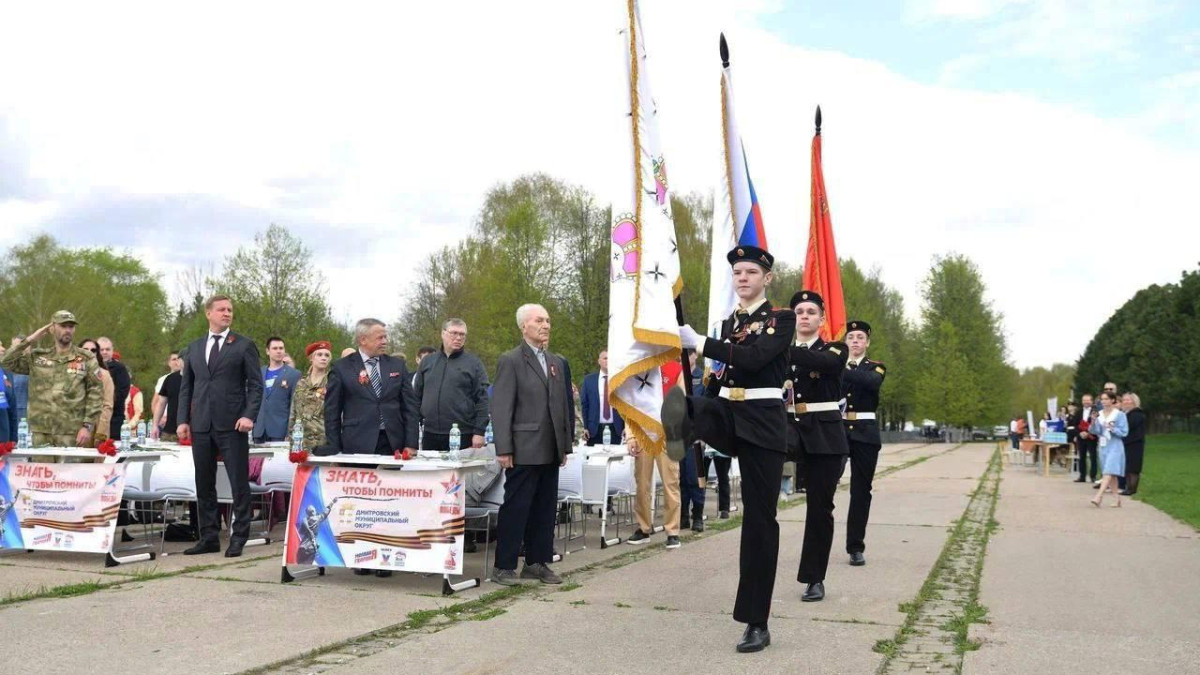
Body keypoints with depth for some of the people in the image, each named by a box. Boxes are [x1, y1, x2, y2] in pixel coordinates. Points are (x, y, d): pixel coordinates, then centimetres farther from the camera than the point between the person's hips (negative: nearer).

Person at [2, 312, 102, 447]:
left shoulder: (86, 359, 4)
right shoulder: (37, 357, 13)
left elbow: (95, 393, -1)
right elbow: (6, 363, 6)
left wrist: (87, 426, -10)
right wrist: (30, 340, 2)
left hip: (71, 432, -3)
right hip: (41, 431, 3)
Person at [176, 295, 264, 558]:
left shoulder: (244, 345, 2)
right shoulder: (194, 348, 15)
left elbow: (256, 385, -1)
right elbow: (186, 386, 16)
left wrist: (249, 415, -13)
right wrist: (182, 420, 6)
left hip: (232, 425, -4)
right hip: (201, 425, 4)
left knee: (239, 483, -2)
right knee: (204, 484, 8)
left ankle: (238, 538, 5)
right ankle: (209, 537, 16)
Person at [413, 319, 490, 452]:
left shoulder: (473, 363, 3)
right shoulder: (427, 361, 13)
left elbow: (482, 400, -1)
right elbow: (416, 396, 15)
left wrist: (479, 432, -9)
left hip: (461, 436, -3)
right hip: (430, 434, 3)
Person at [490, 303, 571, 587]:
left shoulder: (556, 362, 16)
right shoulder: (510, 361, -5)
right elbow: (501, 408, -10)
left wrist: (565, 446, 14)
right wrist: (503, 449, -15)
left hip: (550, 452, 7)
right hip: (524, 451, -7)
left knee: (545, 509, 11)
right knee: (515, 509, -2)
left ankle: (537, 563, 21)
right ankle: (504, 567, 6)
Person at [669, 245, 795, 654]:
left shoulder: (782, 319, -3)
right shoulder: (728, 322, 15)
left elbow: (754, 358, -20)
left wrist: (700, 343, -24)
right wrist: (696, 425, 14)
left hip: (762, 422, -5)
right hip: (727, 414, 6)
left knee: (760, 519, -3)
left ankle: (757, 623, 3)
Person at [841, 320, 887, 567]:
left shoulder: (876, 368, 9)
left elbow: (872, 382, -16)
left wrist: (843, 369, -21)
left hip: (864, 433, 0)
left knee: (861, 491, 2)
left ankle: (856, 547, 9)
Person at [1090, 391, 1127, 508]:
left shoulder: (1119, 415, -5)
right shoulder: (1100, 414, 8)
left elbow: (1124, 432, -7)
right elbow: (1095, 431, 4)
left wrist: (1112, 428, -22)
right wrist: (1094, 422, -13)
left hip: (1114, 447, -6)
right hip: (1103, 446, 6)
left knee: (1108, 472, -15)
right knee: (1111, 475, 10)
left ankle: (1099, 497, -26)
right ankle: (1117, 498, 18)